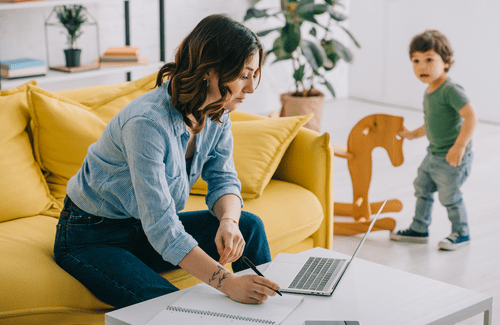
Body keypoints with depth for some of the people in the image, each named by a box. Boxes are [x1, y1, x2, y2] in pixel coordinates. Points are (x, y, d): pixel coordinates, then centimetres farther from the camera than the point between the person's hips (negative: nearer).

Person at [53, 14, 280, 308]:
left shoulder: (217, 113, -8)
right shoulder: (147, 122, -33)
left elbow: (223, 180, -1)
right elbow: (160, 227, -37)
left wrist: (228, 221, -25)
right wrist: (228, 283, -45)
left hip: (147, 228, 8)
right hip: (92, 238, -7)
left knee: (249, 226, -9)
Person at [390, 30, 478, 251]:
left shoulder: (450, 90, -23)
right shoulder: (429, 92, 7)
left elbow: (471, 117, -31)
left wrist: (460, 145, -36)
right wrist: (414, 135, 24)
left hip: (453, 158, -10)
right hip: (434, 154, 10)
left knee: (449, 196, 2)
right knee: (422, 188, 19)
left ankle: (461, 234, 23)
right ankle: (419, 230, 35)